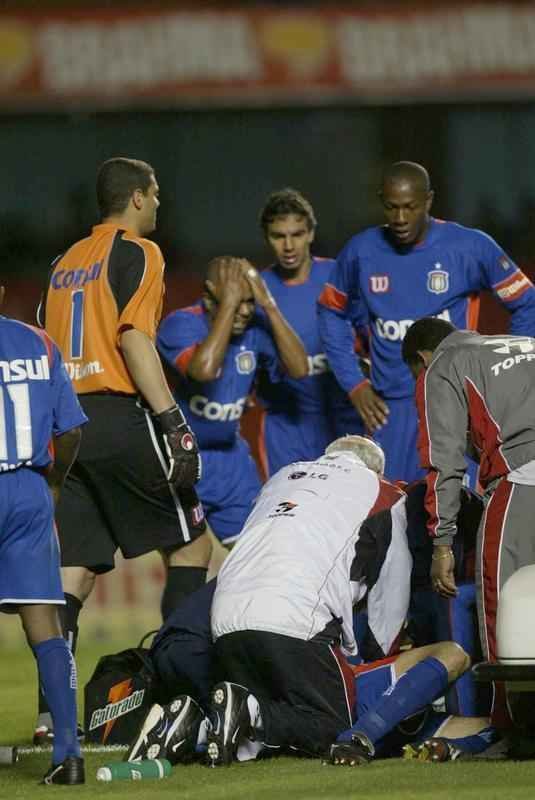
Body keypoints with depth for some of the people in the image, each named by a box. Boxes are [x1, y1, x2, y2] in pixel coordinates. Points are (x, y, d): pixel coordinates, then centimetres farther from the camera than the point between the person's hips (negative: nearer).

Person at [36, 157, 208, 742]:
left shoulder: (64, 264, 20)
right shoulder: (137, 254, -1)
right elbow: (134, 340, -14)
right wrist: (173, 423, -17)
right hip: (120, 416, -7)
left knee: (73, 571, 4)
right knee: (191, 542, 7)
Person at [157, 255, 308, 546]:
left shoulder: (253, 330, -4)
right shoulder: (181, 324, -20)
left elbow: (298, 368, -14)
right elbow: (204, 369, -39)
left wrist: (268, 305, -20)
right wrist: (228, 303, -34)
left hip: (230, 456, 6)